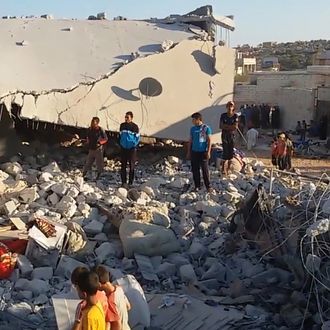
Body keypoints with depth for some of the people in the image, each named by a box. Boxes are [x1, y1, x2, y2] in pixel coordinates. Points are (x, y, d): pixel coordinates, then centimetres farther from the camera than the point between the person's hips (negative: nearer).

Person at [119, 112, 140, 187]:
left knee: (131, 166, 1)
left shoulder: (135, 127, -6)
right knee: (123, 166, 5)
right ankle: (123, 182, 12)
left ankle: (130, 182, 8)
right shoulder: (122, 125, 5)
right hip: (123, 148, 3)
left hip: (132, 149, -3)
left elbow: (137, 138, 0)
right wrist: (120, 144, 11)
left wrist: (135, 147, -7)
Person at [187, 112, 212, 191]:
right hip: (194, 152, 5)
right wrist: (188, 152, 12)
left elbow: (209, 140, -4)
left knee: (205, 170, -1)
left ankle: (208, 186, 9)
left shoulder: (206, 128, -5)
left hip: (203, 152, -4)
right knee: (195, 170, 7)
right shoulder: (192, 129, 9)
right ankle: (197, 186, 17)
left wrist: (208, 152, -10)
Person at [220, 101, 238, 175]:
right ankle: (224, 169, -12)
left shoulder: (235, 116, 3)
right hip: (224, 135, -2)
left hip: (232, 136, 2)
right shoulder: (223, 115, 2)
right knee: (225, 152, -11)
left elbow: (236, 127, -6)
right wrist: (231, 126, -11)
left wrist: (226, 126, -10)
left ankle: (228, 168, 14)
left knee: (231, 152, 4)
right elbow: (221, 126, -6)